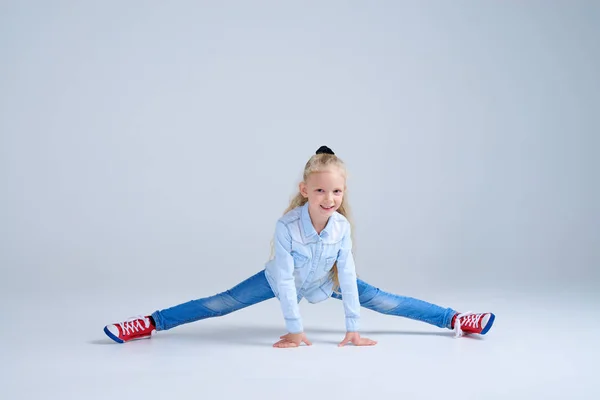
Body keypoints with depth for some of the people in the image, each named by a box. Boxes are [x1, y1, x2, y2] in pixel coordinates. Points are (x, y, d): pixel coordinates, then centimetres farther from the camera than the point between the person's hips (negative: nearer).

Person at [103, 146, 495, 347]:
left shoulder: (342, 226, -28)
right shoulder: (287, 225, -36)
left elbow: (347, 277, -24)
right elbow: (284, 280, -32)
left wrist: (354, 329, -23)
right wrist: (294, 329, -29)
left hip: (324, 280, 3)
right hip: (281, 279, -2)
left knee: (379, 299, -7)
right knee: (223, 303, -11)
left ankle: (454, 320, -1)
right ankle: (151, 323, -9)